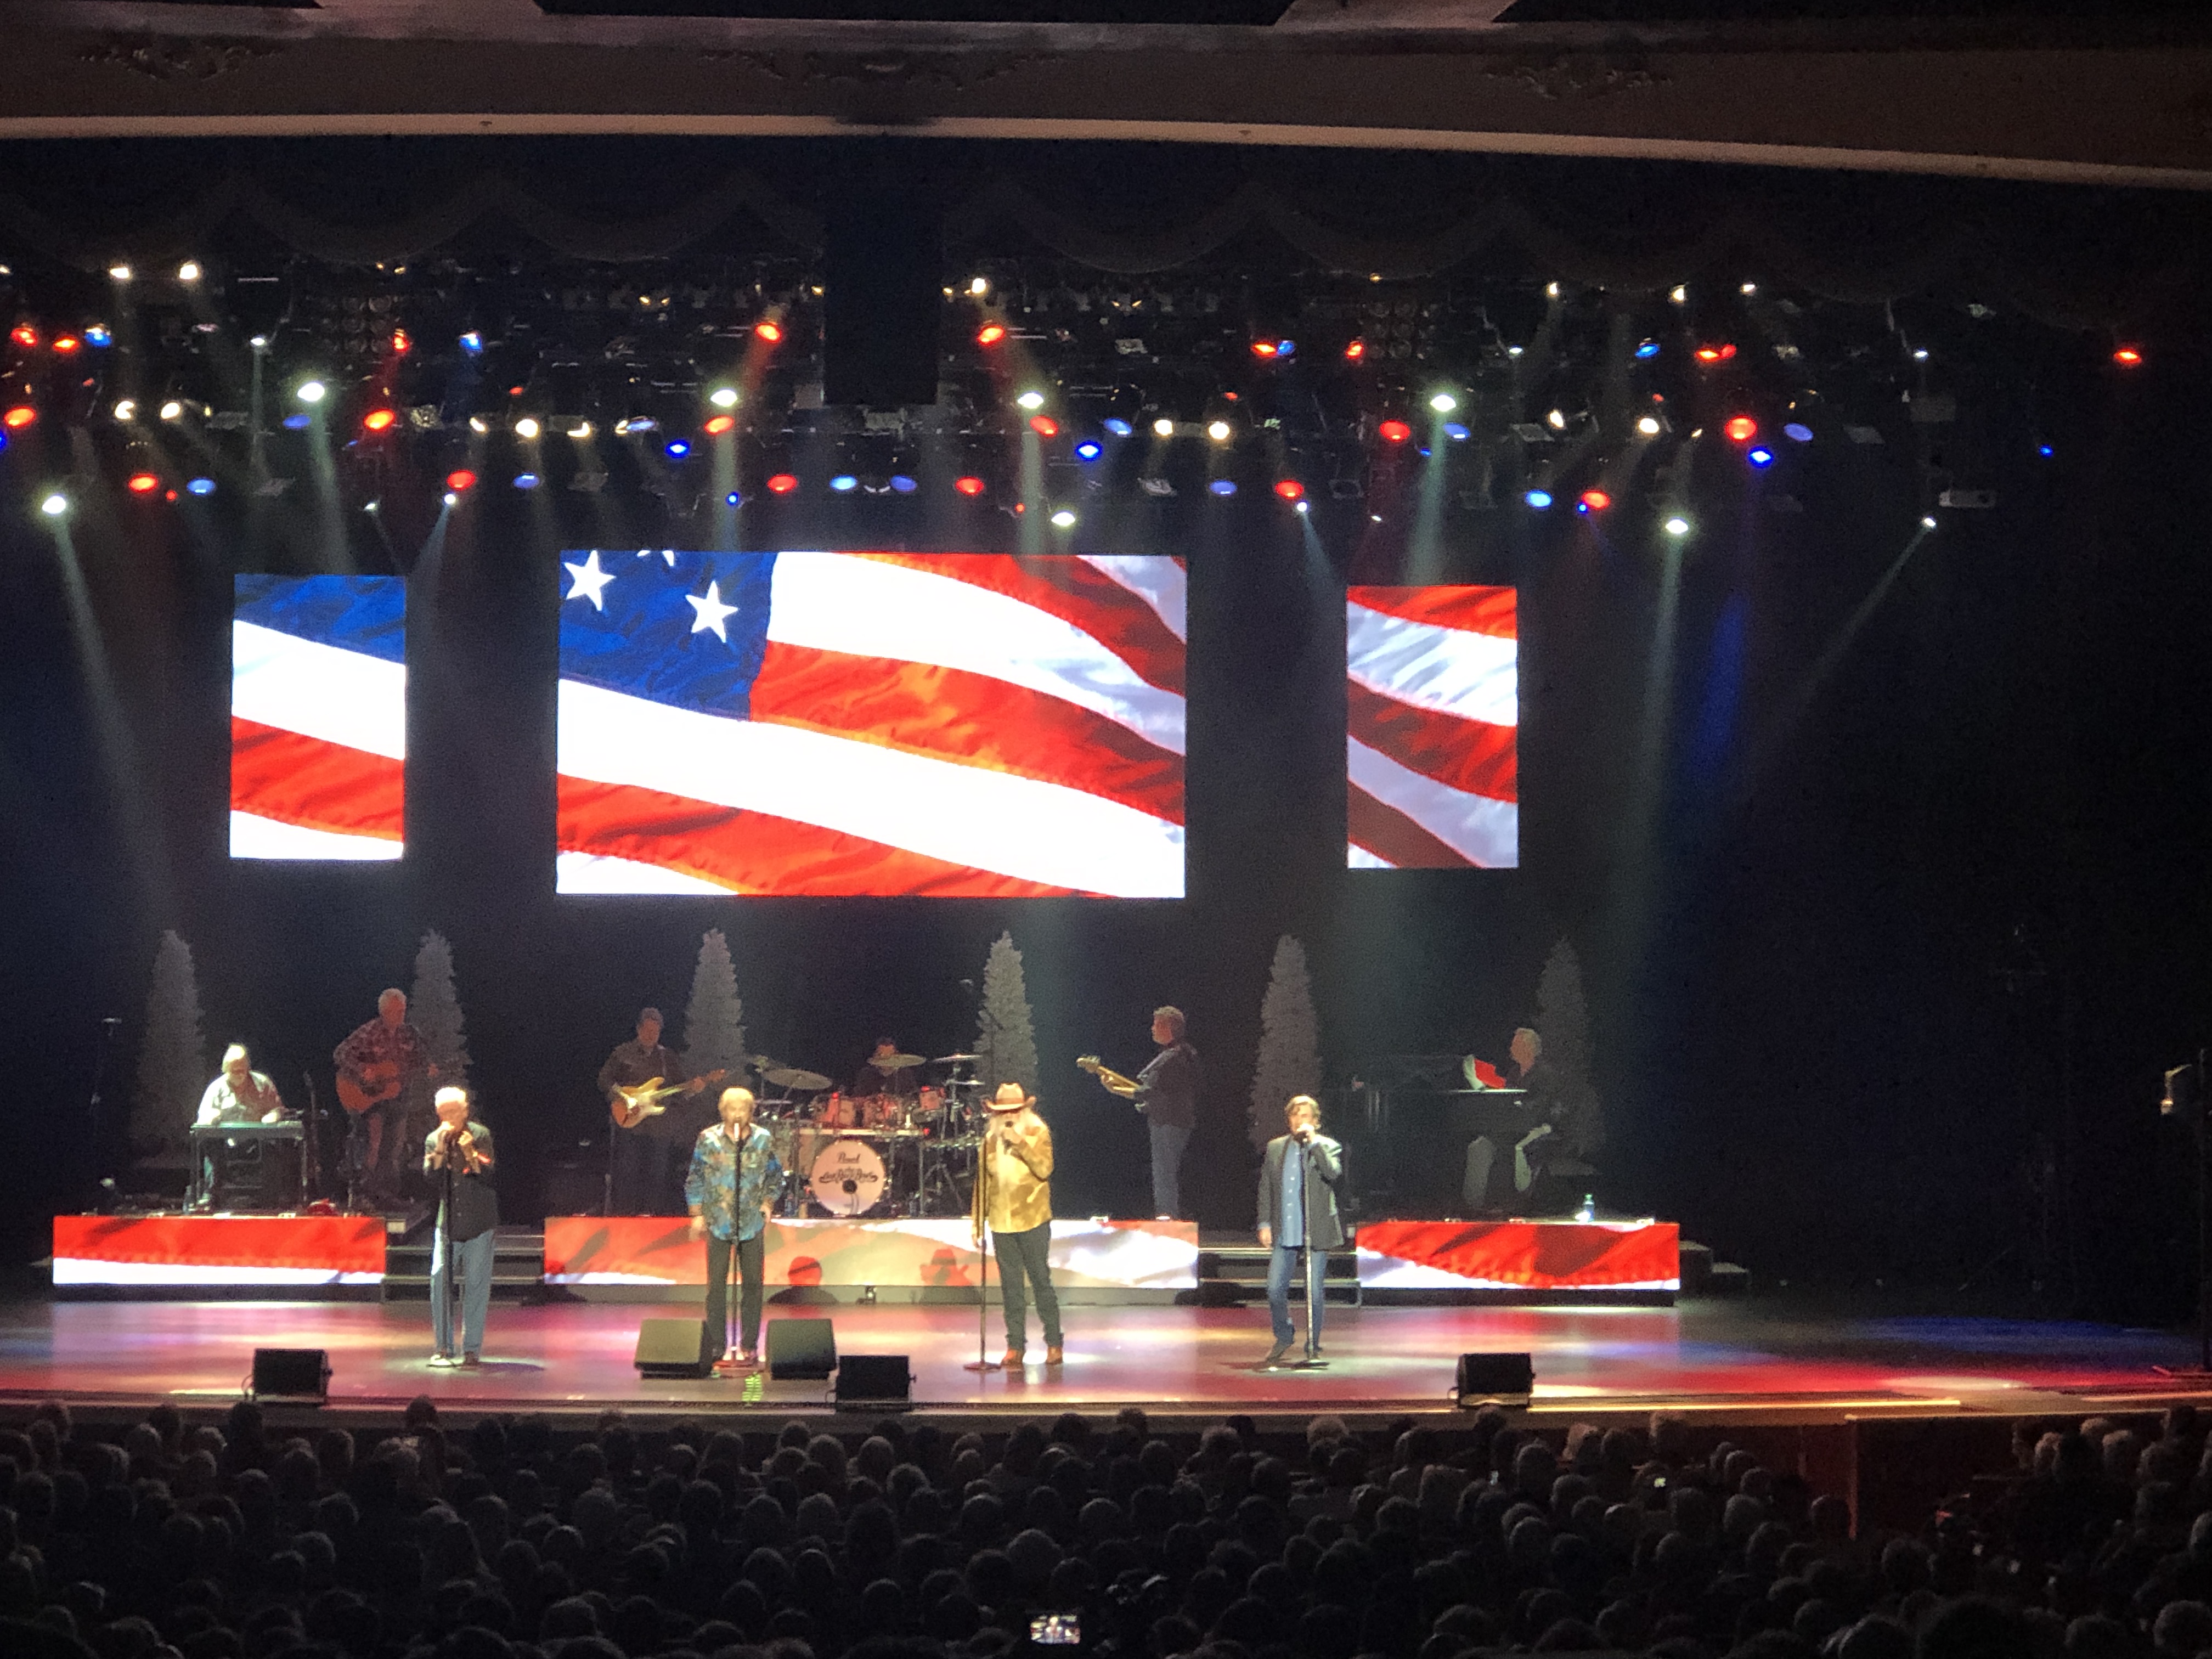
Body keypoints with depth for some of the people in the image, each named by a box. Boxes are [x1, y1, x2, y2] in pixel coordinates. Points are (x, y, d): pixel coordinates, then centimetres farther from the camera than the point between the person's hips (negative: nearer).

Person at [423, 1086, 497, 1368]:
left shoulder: (480, 1136, -2)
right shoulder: (434, 1140, 5)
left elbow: (488, 1176, -9)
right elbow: (432, 1180, -5)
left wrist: (470, 1153, -23)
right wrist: (440, 1150, -15)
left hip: (479, 1222, -2)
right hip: (447, 1222, 2)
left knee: (476, 1284, -2)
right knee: (439, 1280, -6)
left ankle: (472, 1349, 4)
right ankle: (443, 1348, 1)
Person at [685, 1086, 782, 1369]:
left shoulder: (763, 1140, 0)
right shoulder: (708, 1140, -3)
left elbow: (775, 1176, 13)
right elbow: (695, 1179, 4)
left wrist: (768, 1202, 2)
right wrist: (697, 1214, 0)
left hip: (753, 1222, 1)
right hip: (718, 1222, -1)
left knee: (752, 1284, 3)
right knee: (716, 1285, 1)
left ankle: (749, 1346, 11)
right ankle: (716, 1346, 9)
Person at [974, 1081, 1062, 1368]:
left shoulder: (1038, 1133, -1)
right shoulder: (991, 1139, 10)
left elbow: (1044, 1169, -14)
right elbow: (983, 1181, 14)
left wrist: (1019, 1143, -21)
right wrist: (978, 1221, 11)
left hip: (1033, 1221, -4)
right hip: (1001, 1223, 4)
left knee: (1041, 1281, -1)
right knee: (1011, 1286, 6)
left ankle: (1054, 1344, 7)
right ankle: (1015, 1346, 11)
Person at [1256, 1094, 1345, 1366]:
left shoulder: (1328, 1147, 1)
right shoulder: (1275, 1148, 11)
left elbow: (1333, 1174, -19)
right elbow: (1266, 1188, 14)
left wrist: (1313, 1143, -18)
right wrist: (1264, 1224, 7)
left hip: (1316, 1233, -3)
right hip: (1284, 1233, 3)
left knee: (1314, 1293, 0)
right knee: (1275, 1289, 0)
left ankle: (1313, 1347, 12)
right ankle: (1284, 1336, 24)